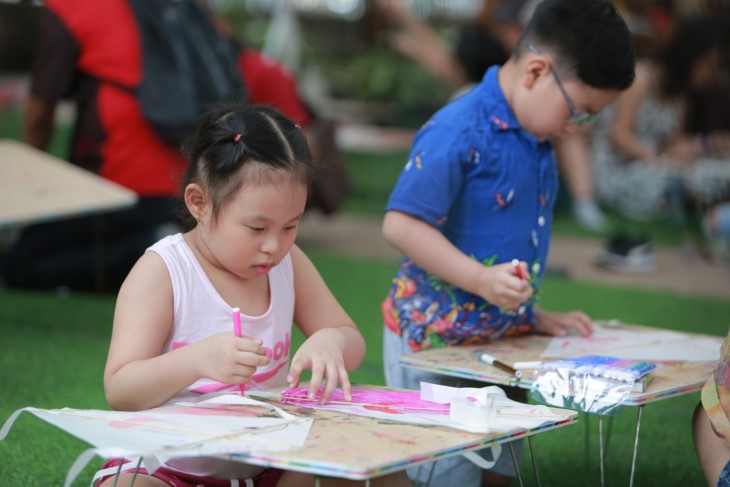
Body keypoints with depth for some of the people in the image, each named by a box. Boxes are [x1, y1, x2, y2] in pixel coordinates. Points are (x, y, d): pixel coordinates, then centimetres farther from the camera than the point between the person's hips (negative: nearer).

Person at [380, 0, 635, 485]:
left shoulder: (539, 139, 9)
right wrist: (482, 279, -30)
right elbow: (401, 225, -24)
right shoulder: (459, 132, -19)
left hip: (503, 337, 9)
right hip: (434, 342, -9)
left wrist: (536, 316, 16)